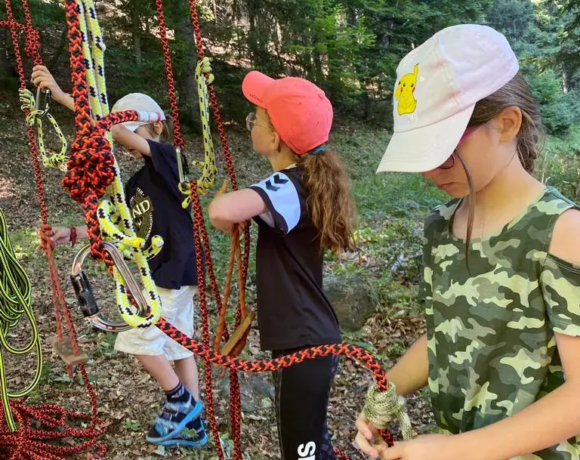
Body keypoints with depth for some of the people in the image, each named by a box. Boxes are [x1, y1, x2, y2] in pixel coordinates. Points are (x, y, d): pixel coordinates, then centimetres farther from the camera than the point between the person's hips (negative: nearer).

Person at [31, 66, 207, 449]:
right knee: (178, 345, 13)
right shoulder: (138, 181, 13)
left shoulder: (169, 158, -12)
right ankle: (193, 425, 25)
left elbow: (117, 129, -24)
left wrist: (62, 95, -26)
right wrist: (73, 233, 4)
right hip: (165, 272, 9)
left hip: (176, 270, -9)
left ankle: (181, 401, 15)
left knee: (138, 338, -4)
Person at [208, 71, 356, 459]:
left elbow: (222, 210, -42)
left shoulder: (287, 187, -23)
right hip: (313, 337, 9)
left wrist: (230, 224, -22)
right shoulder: (308, 180, 5)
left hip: (302, 345, -9)